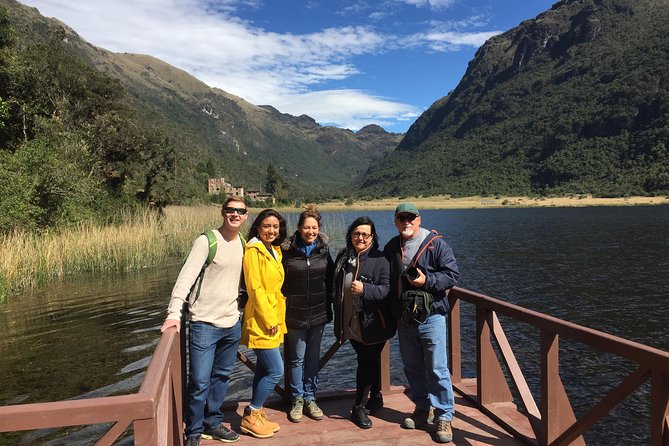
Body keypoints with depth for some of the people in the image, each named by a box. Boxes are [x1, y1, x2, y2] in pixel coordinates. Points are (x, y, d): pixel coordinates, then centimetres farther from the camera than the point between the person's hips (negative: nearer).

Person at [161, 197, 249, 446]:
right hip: (204, 323, -6)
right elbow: (186, 277, -18)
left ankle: (212, 423, 33)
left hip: (232, 323, 6)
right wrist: (174, 313, -27)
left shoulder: (243, 245, 8)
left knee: (221, 377, 16)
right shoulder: (206, 241, -11)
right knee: (199, 382, -2)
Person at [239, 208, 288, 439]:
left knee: (264, 369, 14)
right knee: (276, 371, -7)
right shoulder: (253, 251, -14)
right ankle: (250, 418, 8)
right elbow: (255, 289, -18)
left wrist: (278, 319, 13)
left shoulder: (275, 252, 13)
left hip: (273, 320, 9)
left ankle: (256, 414, 26)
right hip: (261, 322, -9)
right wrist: (269, 320, -17)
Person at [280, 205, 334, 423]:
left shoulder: (324, 249, 1)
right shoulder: (287, 250, -9)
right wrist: (282, 308, -6)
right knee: (297, 359, 7)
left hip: (318, 314, 3)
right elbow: (279, 280, -4)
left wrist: (328, 306, 7)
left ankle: (310, 399, 26)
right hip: (295, 314, -3)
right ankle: (297, 400, 22)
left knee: (313, 358, 12)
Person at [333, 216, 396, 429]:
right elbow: (336, 287, 17)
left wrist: (364, 289, -32)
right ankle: (375, 398, 34)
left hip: (373, 323, -5)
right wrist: (338, 319, 16)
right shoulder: (343, 258, 7)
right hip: (351, 324, 5)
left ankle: (359, 408, 18)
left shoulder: (380, 260, -11)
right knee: (370, 361, 18)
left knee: (366, 363, 1)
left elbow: (387, 290, -17)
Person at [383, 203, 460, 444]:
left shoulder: (436, 244, -7)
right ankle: (421, 409, 31)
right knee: (412, 368, 15)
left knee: (437, 369, -1)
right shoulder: (391, 247, 8)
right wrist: (391, 312, 11)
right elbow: (387, 280, 18)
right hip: (404, 319, 5)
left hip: (431, 316, -5)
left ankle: (444, 417, 12)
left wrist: (427, 280, -21)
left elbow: (452, 274, -9)